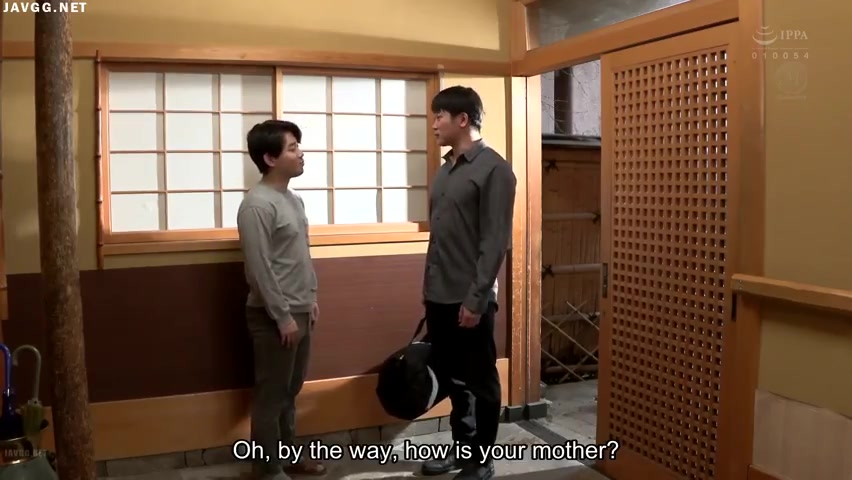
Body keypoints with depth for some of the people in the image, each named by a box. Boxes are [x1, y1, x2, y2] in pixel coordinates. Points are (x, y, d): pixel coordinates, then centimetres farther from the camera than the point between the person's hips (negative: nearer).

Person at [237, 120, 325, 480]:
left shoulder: (293, 199, 11)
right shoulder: (257, 205, -18)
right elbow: (259, 269, -21)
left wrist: (310, 298, 16)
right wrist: (283, 316, -19)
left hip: (299, 311, 9)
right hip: (274, 316, -9)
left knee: (290, 390, 18)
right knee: (270, 395, 2)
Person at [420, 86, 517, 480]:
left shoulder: (493, 169, -12)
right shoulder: (446, 169, 13)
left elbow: (495, 242, -16)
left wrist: (476, 298, -19)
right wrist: (430, 289, 15)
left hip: (469, 299, -8)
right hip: (439, 296, 8)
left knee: (480, 381, 6)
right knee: (451, 377, 17)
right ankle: (462, 446, 33)